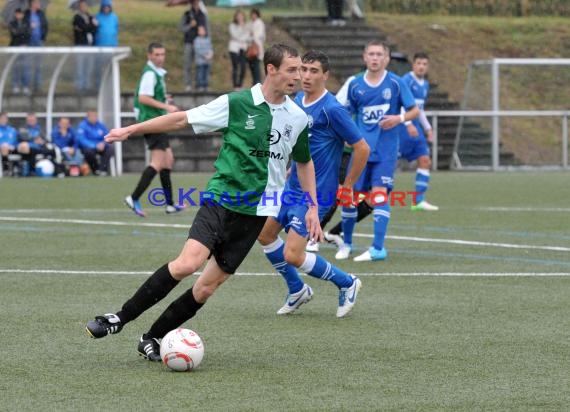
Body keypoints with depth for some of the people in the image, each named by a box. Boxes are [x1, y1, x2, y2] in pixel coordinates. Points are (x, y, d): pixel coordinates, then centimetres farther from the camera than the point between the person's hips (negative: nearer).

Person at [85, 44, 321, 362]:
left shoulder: (298, 118, 5)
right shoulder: (237, 104, -6)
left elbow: (305, 162, 23)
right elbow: (182, 119, -1)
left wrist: (313, 208, 17)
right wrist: (131, 130, -3)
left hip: (256, 213, 3)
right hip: (222, 200, -3)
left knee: (210, 284, -2)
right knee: (188, 262, -23)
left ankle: (153, 339, 11)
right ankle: (121, 318, -11)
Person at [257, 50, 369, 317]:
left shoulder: (332, 109, -19)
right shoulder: (297, 101, 5)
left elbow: (362, 148, -16)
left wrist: (347, 187, -10)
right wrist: (293, 167, 16)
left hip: (316, 193, -9)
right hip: (292, 186, 9)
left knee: (293, 256, -13)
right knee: (264, 233, 13)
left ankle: (347, 283, 9)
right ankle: (297, 290, 30)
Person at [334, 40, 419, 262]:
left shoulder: (395, 83, -2)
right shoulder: (354, 84, 3)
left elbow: (415, 110, 3)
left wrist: (399, 118, -16)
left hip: (385, 150, -3)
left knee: (379, 193, -14)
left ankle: (378, 248, -14)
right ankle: (346, 243, 21)